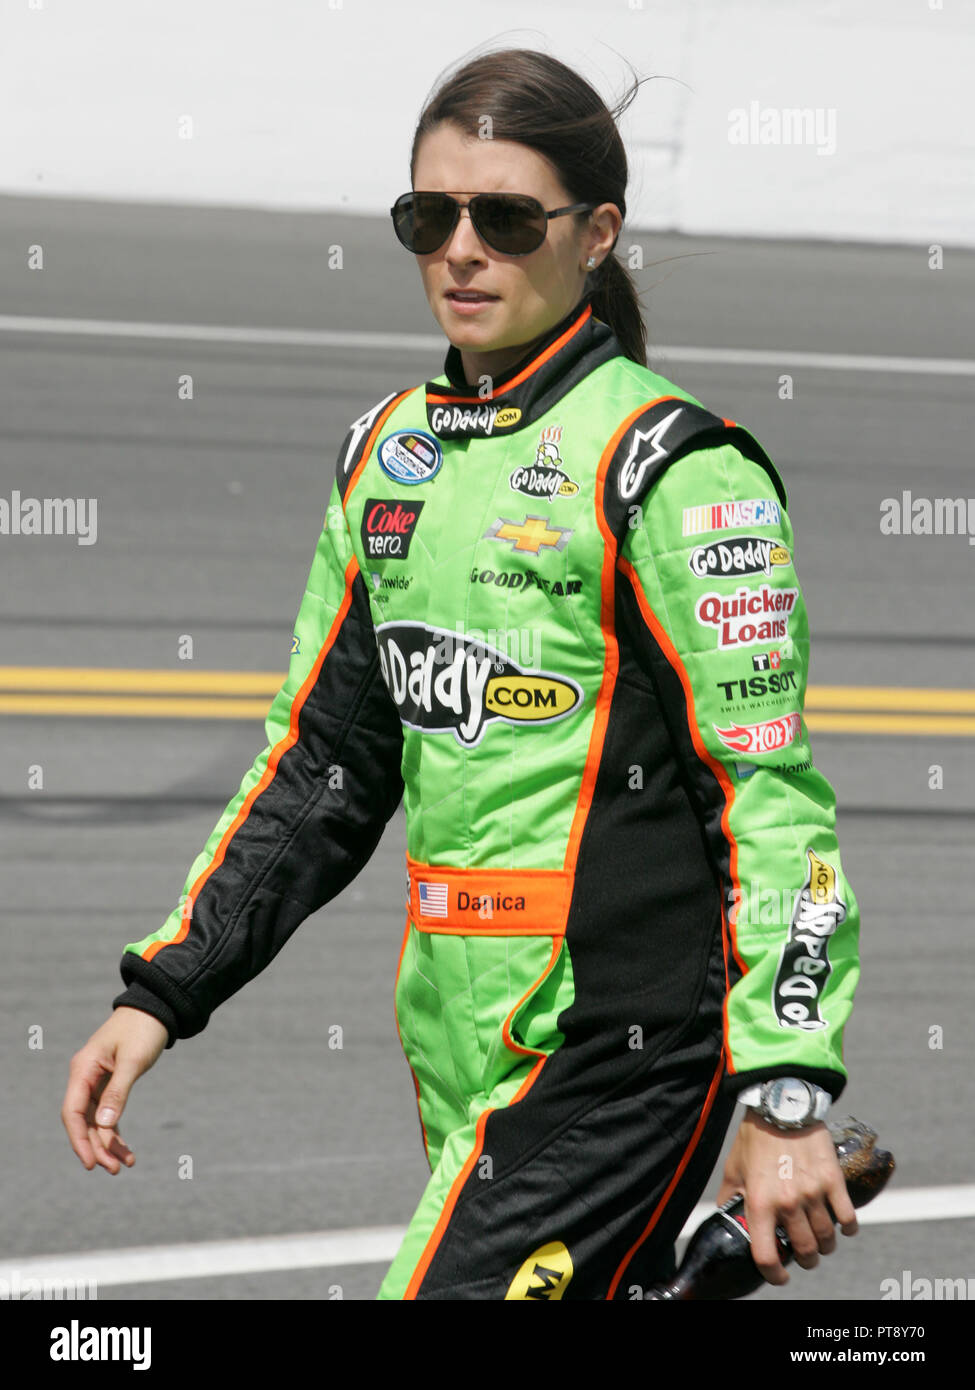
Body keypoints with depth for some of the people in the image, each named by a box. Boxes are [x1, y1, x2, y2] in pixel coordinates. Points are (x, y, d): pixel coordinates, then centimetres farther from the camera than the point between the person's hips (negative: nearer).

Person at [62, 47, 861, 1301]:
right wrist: (160, 995, 13)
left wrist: (785, 1099, -19)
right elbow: (321, 762, 19)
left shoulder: (672, 468, -9)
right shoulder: (390, 453, 13)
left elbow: (772, 796, -13)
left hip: (621, 1042, -7)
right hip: (464, 1053, 7)